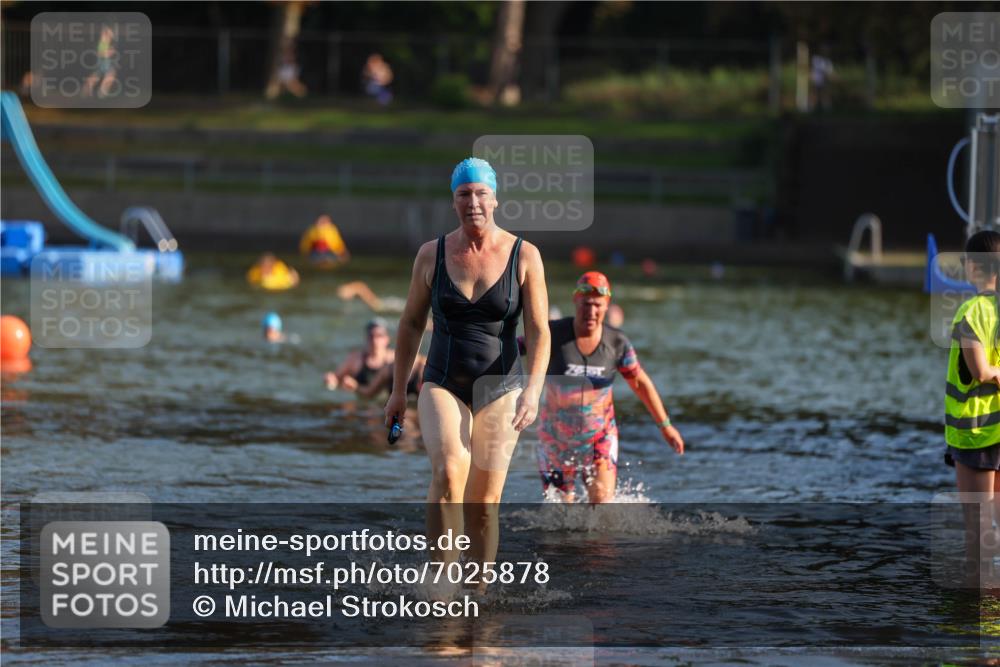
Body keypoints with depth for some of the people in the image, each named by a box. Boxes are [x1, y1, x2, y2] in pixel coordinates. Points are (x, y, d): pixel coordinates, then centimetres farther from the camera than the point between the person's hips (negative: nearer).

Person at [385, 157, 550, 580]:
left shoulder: (524, 256, -3)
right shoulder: (432, 255, 1)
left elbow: (538, 331, -5)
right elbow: (411, 323, 11)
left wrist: (533, 391, -19)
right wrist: (398, 390, 12)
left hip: (500, 390, 0)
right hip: (443, 386, 0)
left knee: (484, 502, -1)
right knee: (448, 471, -26)